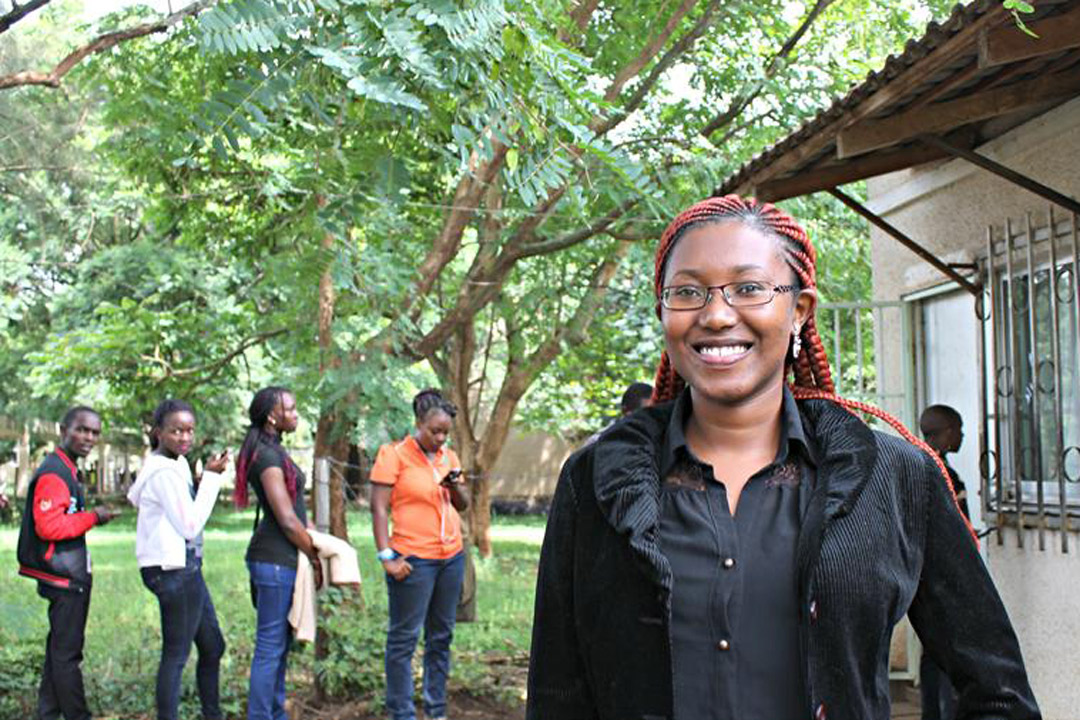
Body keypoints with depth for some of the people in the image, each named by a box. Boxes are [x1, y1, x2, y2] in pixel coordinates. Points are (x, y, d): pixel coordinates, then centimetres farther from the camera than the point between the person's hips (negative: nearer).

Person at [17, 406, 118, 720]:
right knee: (67, 651, -2)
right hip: (65, 576, -11)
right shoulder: (53, 473, -17)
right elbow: (48, 526, -25)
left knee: (60, 647, 17)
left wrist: (90, 516, 9)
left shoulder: (67, 470, 16)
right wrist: (92, 517, -18)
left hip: (70, 575, 11)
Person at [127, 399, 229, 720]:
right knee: (176, 654, -4)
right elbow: (190, 525, -18)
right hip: (173, 570, -10)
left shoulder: (177, 464, 12)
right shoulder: (165, 472, -17)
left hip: (185, 567, 10)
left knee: (213, 646, 17)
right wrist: (211, 477, -14)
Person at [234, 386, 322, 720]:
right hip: (275, 559, -10)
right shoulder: (267, 456, -16)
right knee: (270, 645, -5)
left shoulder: (275, 451, 15)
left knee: (280, 643, 16)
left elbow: (297, 509, 17)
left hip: (284, 558, 10)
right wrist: (315, 558, -7)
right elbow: (287, 520, -17)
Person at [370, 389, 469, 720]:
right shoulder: (394, 454, -4)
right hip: (413, 560, -6)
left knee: (441, 637, 10)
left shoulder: (448, 456, 14)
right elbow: (379, 508, -7)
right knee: (404, 638, -3)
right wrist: (386, 556, -14)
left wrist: (455, 487, -3)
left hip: (452, 557, 6)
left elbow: (463, 505, 19)